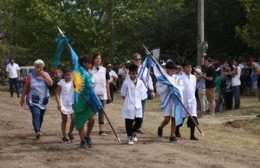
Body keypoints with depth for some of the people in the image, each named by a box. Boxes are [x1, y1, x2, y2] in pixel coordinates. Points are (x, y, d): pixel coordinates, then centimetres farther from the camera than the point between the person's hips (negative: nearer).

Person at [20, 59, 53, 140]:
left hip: (43, 100, 3)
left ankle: (38, 130, 32)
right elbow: (25, 88, 2)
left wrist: (44, 75, -17)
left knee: (41, 116, 13)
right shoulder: (30, 76, -3)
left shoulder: (46, 74, 3)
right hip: (33, 100, -3)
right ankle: (37, 131, -30)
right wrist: (22, 98, 4)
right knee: (36, 114, -20)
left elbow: (51, 83, -13)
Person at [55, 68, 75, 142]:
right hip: (63, 104, -1)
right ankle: (64, 136, 16)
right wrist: (58, 103, -14)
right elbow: (57, 93, -6)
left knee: (74, 119, -11)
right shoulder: (61, 83, -4)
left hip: (72, 103, 2)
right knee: (64, 120, 6)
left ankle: (70, 133, 11)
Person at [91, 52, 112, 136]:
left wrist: (108, 95, 7)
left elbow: (107, 83, 9)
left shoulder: (104, 70, 5)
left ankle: (101, 130, 2)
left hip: (102, 94, 2)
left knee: (101, 112, 2)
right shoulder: (90, 70, -2)